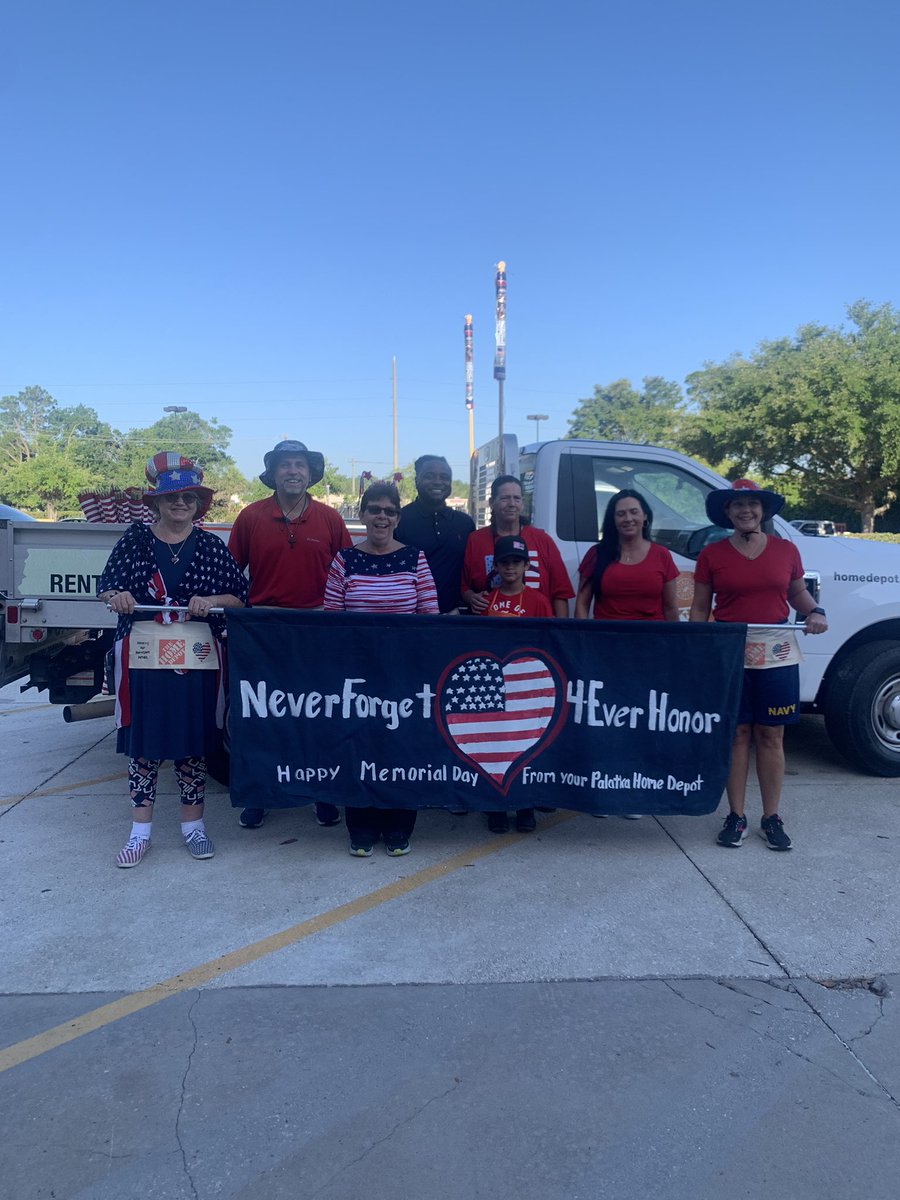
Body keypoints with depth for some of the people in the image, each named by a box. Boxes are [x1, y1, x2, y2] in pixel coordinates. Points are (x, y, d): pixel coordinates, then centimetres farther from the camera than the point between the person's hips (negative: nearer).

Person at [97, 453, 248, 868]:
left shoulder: (211, 546, 4)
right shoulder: (135, 539, 5)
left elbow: (240, 596, 3)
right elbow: (106, 585, 7)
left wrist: (212, 601, -16)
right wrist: (116, 596, -15)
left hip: (196, 658, 0)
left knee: (194, 739, 7)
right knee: (141, 738, 5)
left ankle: (193, 824, 23)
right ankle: (140, 830, 18)